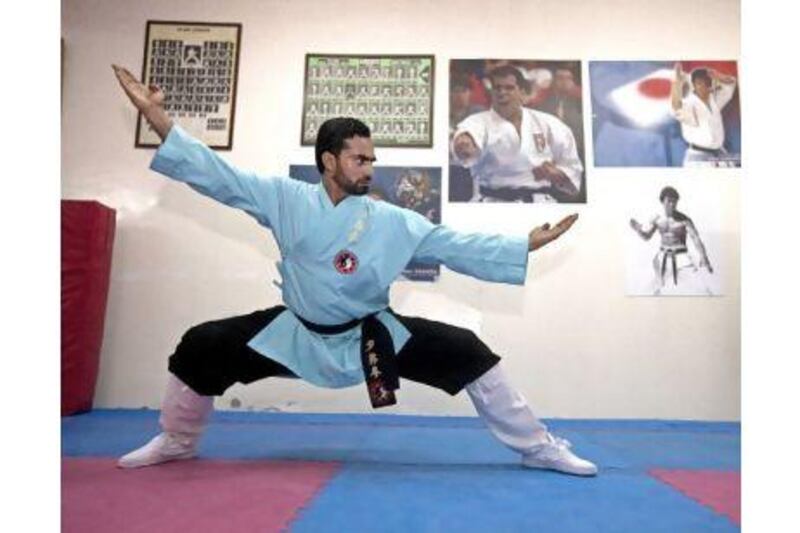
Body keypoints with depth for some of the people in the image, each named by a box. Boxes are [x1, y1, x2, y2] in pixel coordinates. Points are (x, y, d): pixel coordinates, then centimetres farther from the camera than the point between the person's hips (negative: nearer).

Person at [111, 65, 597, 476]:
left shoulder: (394, 221, -9)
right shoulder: (287, 199, -8)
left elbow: (458, 247, -10)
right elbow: (217, 174, -8)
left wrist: (526, 246, -16)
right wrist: (157, 117, -13)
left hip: (372, 336, 0)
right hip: (297, 333, 1)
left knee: (465, 352, -12)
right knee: (201, 347, -3)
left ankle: (538, 448, 7)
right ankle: (177, 442, 29)